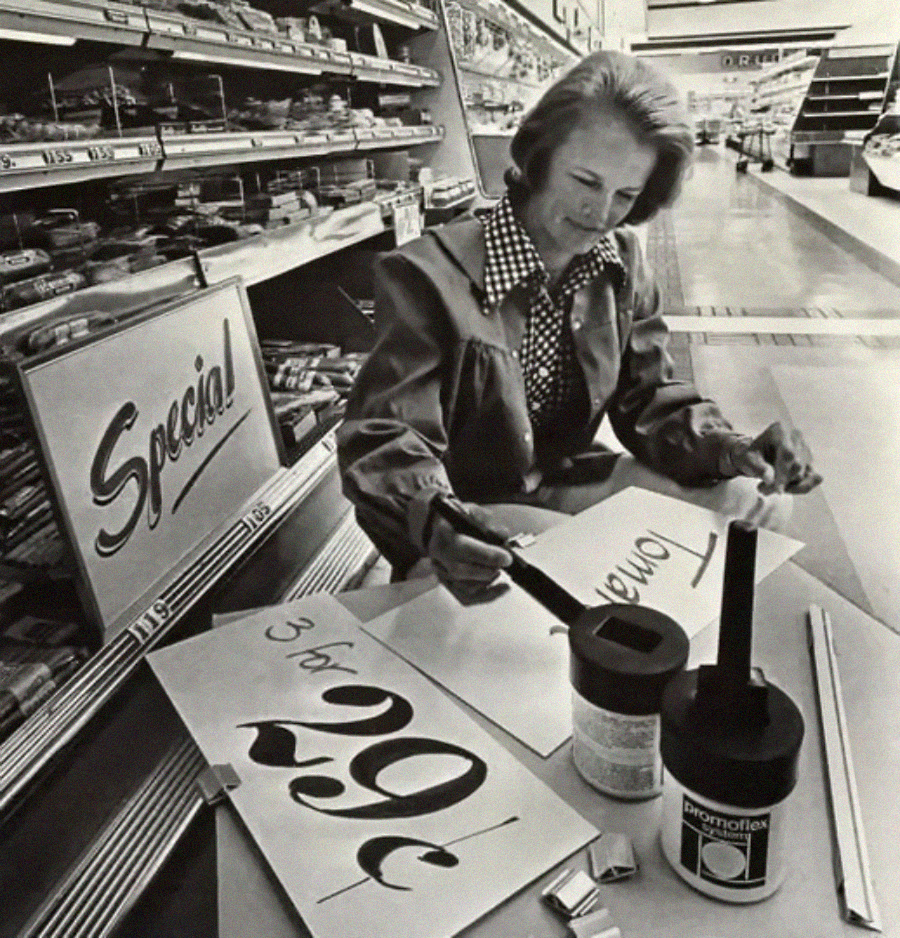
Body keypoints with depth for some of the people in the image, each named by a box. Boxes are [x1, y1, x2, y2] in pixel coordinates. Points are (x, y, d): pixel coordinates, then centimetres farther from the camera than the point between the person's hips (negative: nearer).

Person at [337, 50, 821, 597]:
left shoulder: (621, 262, -1)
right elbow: (384, 438, -23)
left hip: (569, 490, 6)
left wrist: (730, 450, -19)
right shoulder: (430, 277, -22)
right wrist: (430, 516, -46)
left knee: (739, 502, -6)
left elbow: (649, 397, 1)